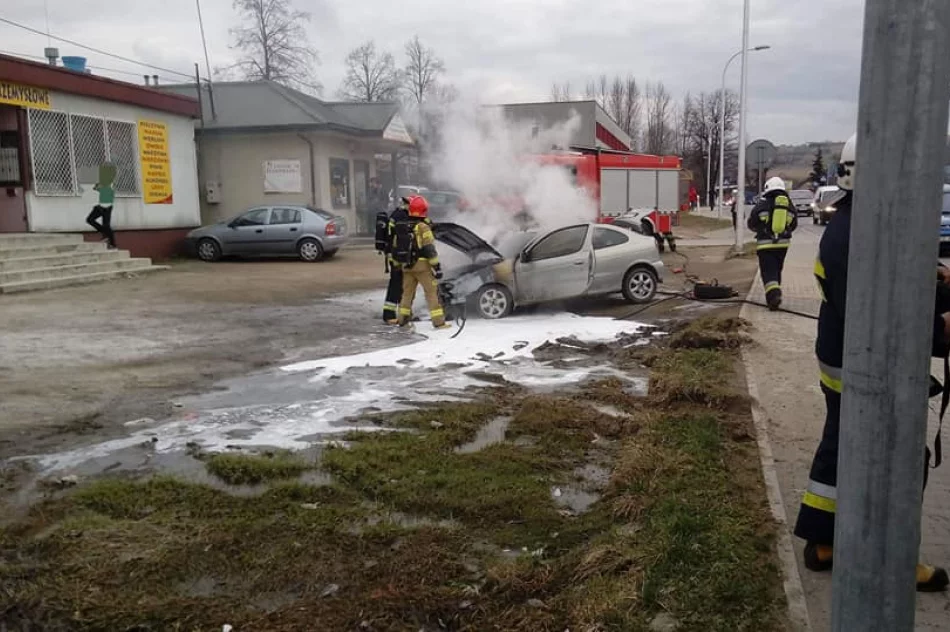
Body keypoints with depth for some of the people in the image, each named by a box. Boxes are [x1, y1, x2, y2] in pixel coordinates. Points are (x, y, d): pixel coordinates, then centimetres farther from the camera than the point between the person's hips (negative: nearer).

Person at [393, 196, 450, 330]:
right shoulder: (423, 227, -10)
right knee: (432, 292, -2)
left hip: (406, 266, 6)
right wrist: (437, 266, -13)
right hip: (421, 265, -6)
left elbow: (395, 249, 13)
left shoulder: (400, 228, 10)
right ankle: (439, 322, -4)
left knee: (407, 292, 16)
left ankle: (403, 320, 19)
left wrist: (397, 265, 22)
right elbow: (430, 249, -15)